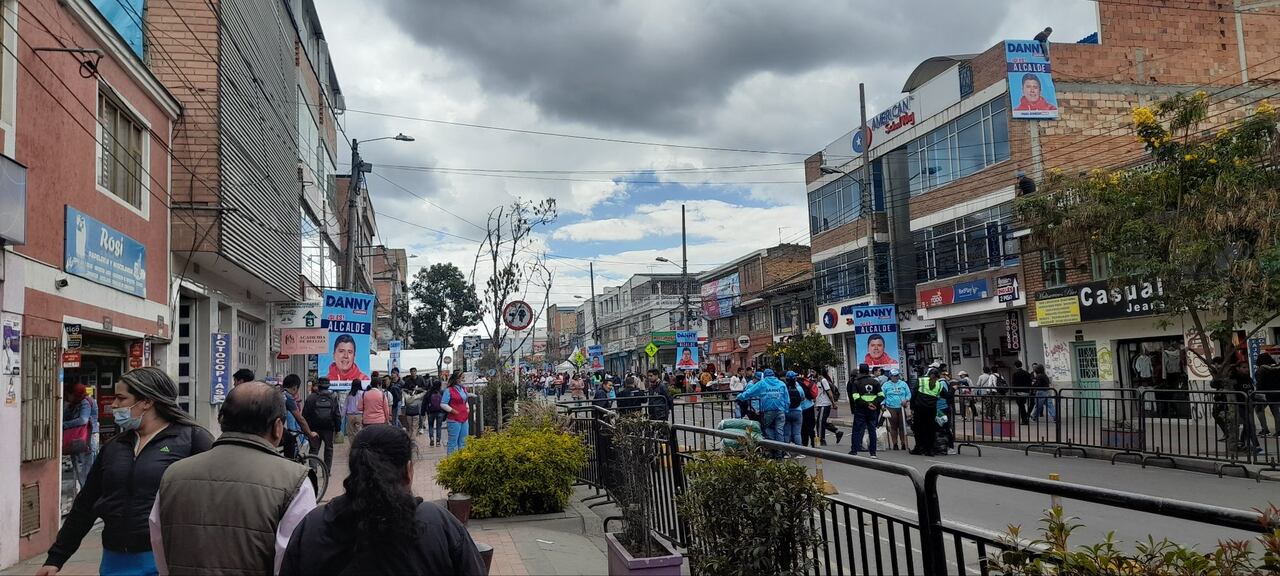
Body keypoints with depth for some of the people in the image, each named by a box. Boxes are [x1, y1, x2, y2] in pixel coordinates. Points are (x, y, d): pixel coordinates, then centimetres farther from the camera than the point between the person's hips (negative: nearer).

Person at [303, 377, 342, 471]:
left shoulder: (311, 398, -3)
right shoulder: (333, 398, -2)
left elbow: (305, 415, -2)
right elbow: (337, 415, -3)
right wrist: (338, 428, 4)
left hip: (314, 428, 0)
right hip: (329, 428, 0)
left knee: (314, 449, 6)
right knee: (329, 449, 11)